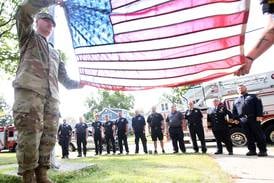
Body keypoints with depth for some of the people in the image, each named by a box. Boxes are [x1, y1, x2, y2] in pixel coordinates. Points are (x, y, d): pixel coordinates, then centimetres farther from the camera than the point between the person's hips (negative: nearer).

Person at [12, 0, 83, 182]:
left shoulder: (55, 53, 35)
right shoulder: (29, 37, 22)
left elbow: (64, 78, 31)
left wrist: (77, 83, 15)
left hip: (52, 97, 6)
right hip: (29, 91, -5)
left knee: (49, 139, 0)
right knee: (29, 137, -13)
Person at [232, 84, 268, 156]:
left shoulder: (253, 96, 14)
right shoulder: (236, 101, 22)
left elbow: (259, 106, 1)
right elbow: (234, 111, 19)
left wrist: (259, 115, -12)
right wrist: (236, 119, 4)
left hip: (253, 119, -3)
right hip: (243, 121, 3)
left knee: (259, 134, -3)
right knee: (249, 136, 5)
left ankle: (263, 150, 2)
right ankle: (252, 150, 11)